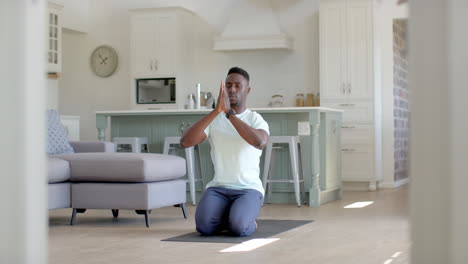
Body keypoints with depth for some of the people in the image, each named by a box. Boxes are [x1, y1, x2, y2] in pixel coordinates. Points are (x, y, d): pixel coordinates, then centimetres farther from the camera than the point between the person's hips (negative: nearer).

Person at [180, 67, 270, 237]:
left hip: (248, 190, -2)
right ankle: (234, 217, 7)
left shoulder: (257, 120, -3)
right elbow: (185, 142, -15)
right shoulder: (213, 119, 4)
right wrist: (216, 110, -23)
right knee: (204, 226, -27)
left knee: (238, 228, -32)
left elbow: (260, 142, -29)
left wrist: (229, 112, -29)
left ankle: (247, 220, 6)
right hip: (218, 189, 2)